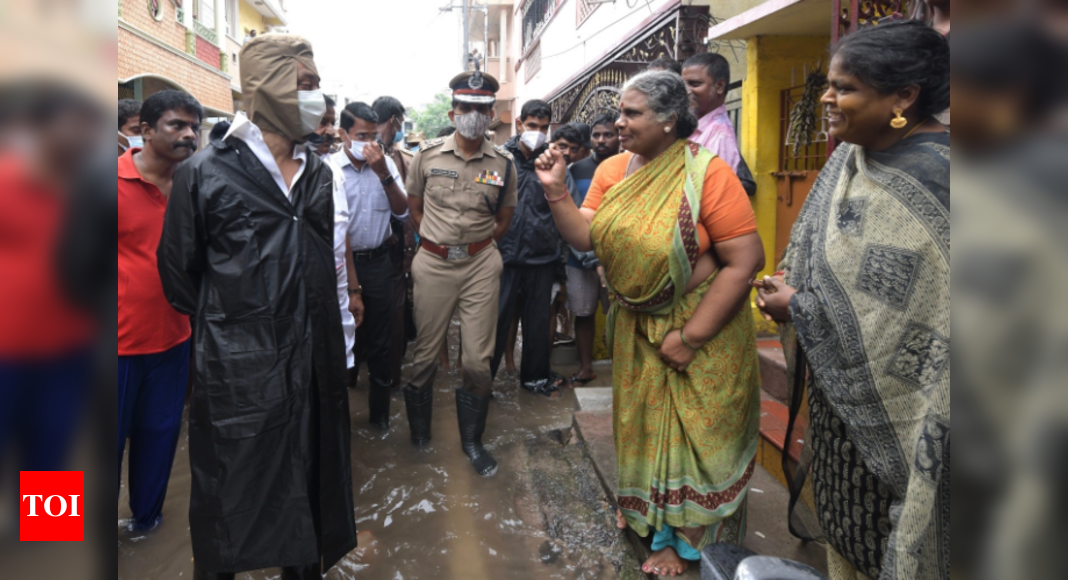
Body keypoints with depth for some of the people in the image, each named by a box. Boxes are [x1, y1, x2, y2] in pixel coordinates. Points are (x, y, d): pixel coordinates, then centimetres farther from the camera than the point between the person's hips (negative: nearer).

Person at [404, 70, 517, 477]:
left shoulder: (502, 163, 2)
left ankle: (472, 439, 21)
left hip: (481, 264, 0)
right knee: (426, 352, 9)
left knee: (478, 358, 2)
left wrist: (477, 244, 2)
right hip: (433, 263, 0)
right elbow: (414, 206, 10)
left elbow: (504, 219, 11)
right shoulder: (428, 154, 1)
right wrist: (436, 241, 3)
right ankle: (419, 430, 31)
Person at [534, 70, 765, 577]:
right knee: (642, 416, 20)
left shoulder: (706, 173, -20)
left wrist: (690, 335, -22)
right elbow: (585, 238, -2)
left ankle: (682, 538, 32)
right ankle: (643, 507, 46)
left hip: (702, 326, -5)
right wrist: (556, 190, -16)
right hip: (635, 325, 5)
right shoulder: (612, 170, -1)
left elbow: (746, 260, -23)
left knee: (690, 428, 9)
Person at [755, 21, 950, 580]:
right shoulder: (848, 158, 3)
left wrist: (800, 308, -17)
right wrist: (792, 291, -3)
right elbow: (813, 249, 14)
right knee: (842, 519, 23)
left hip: (895, 404, -7)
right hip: (839, 392, 7)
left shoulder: (931, 178, -22)